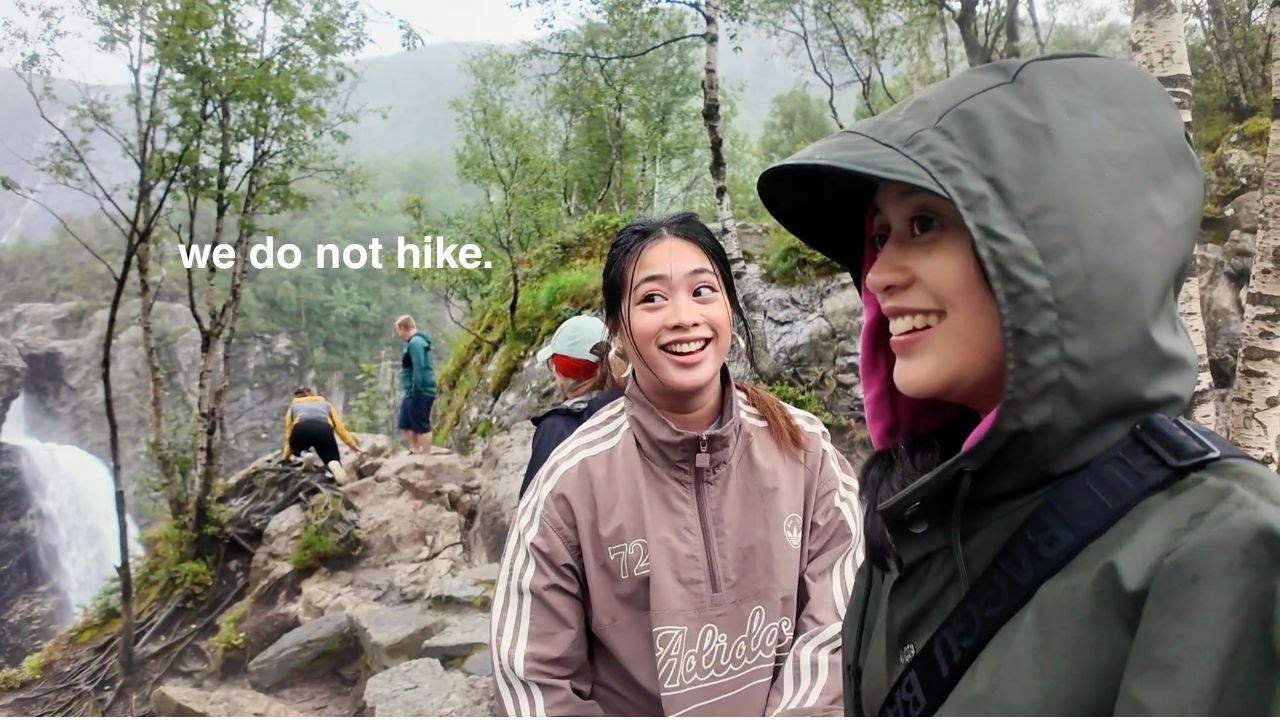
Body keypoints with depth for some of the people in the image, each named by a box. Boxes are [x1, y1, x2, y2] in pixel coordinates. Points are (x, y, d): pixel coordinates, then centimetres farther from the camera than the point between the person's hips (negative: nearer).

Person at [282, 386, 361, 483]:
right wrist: (354, 446, 32)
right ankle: (334, 465, -28)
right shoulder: (326, 404, 39)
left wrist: (286, 458, 35)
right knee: (333, 461, 9)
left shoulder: (293, 407, 37)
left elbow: (288, 434, 31)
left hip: (301, 430, 0)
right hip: (324, 429, 0)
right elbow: (340, 427, 29)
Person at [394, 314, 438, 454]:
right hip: (413, 393, 11)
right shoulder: (413, 342, 17)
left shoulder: (415, 343, -16)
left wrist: (415, 391, -23)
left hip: (420, 393, -11)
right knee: (406, 425, 17)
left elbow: (419, 368, -24)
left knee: (422, 426, -5)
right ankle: (415, 452, 25)